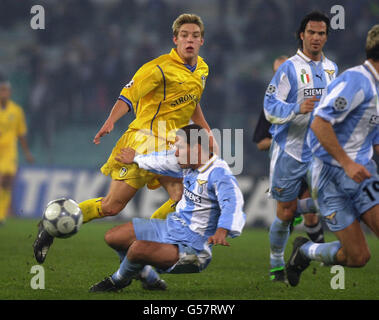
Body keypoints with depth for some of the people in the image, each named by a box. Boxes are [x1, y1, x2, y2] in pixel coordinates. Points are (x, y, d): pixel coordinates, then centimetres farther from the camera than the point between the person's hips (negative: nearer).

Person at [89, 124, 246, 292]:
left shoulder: (218, 173, -24)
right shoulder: (188, 162, 3)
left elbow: (232, 202, -39)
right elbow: (164, 161, 24)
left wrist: (222, 232, -58)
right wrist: (136, 159, 41)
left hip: (190, 249, -9)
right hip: (170, 227, 9)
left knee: (138, 248, -31)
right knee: (112, 237, 11)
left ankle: (117, 281, 3)